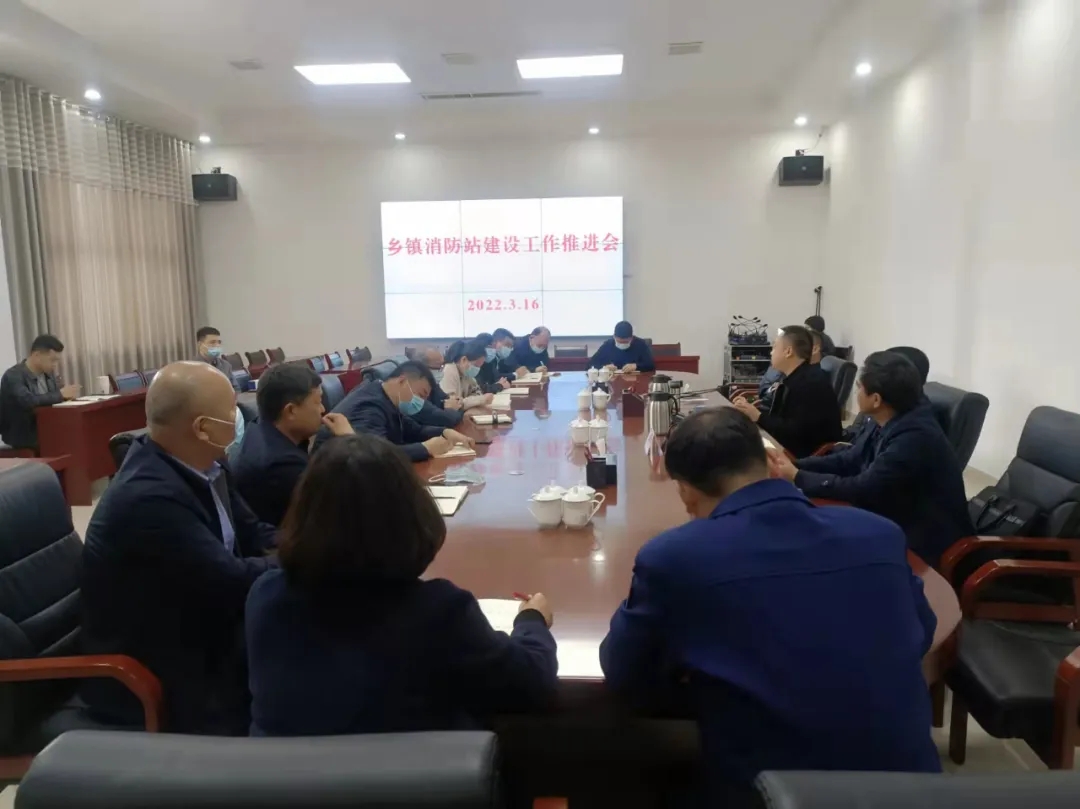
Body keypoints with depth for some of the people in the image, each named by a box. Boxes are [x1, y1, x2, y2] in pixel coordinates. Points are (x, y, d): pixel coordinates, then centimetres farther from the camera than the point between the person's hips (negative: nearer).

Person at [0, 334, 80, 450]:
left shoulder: (47, 372, 7)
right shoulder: (13, 376, -17)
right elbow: (28, 402, -33)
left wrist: (68, 393, -13)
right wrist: (60, 394, -23)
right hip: (22, 435, -7)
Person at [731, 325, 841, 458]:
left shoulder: (813, 382, -19)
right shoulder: (794, 378, 9)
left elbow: (797, 432, -24)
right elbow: (779, 414, 9)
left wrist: (758, 417, -23)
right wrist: (751, 410, -4)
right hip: (791, 449, 8)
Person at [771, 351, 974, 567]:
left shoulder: (915, 437, -27)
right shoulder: (892, 423, -1)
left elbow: (863, 489, -26)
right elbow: (848, 460, 4)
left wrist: (798, 478, -17)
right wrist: (794, 466, -7)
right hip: (900, 525, 7)